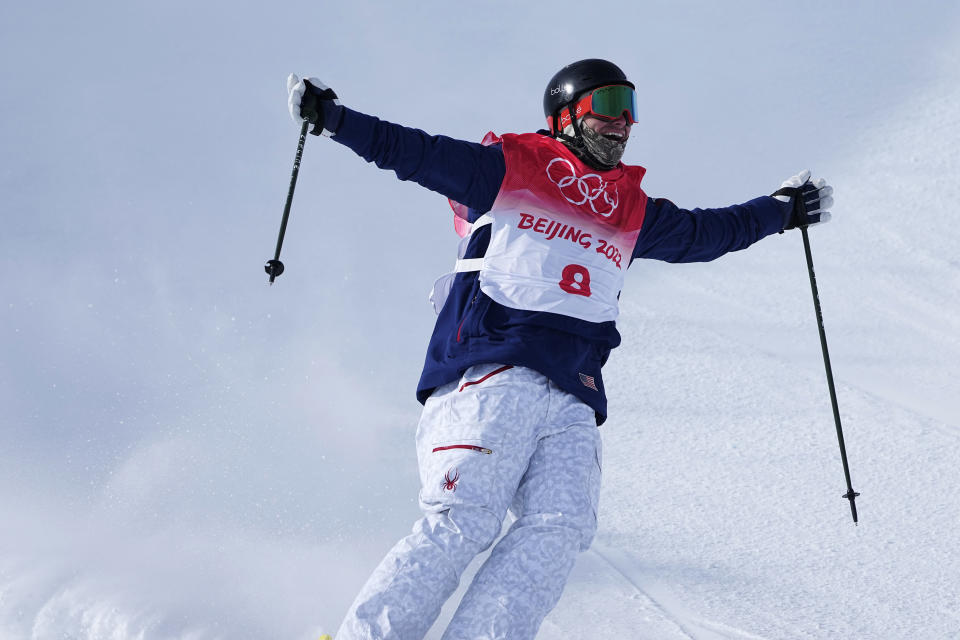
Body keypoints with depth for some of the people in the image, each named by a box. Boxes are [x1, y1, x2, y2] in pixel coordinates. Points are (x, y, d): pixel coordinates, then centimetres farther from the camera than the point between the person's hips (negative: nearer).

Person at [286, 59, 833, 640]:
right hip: (490, 377, -5)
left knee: (559, 529, -20)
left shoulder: (632, 213, 28)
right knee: (464, 521, -21)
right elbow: (413, 152, 6)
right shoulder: (507, 169, 11)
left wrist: (784, 210, 47)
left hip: (572, 402, 5)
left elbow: (704, 233, 42)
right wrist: (332, 117, -4)